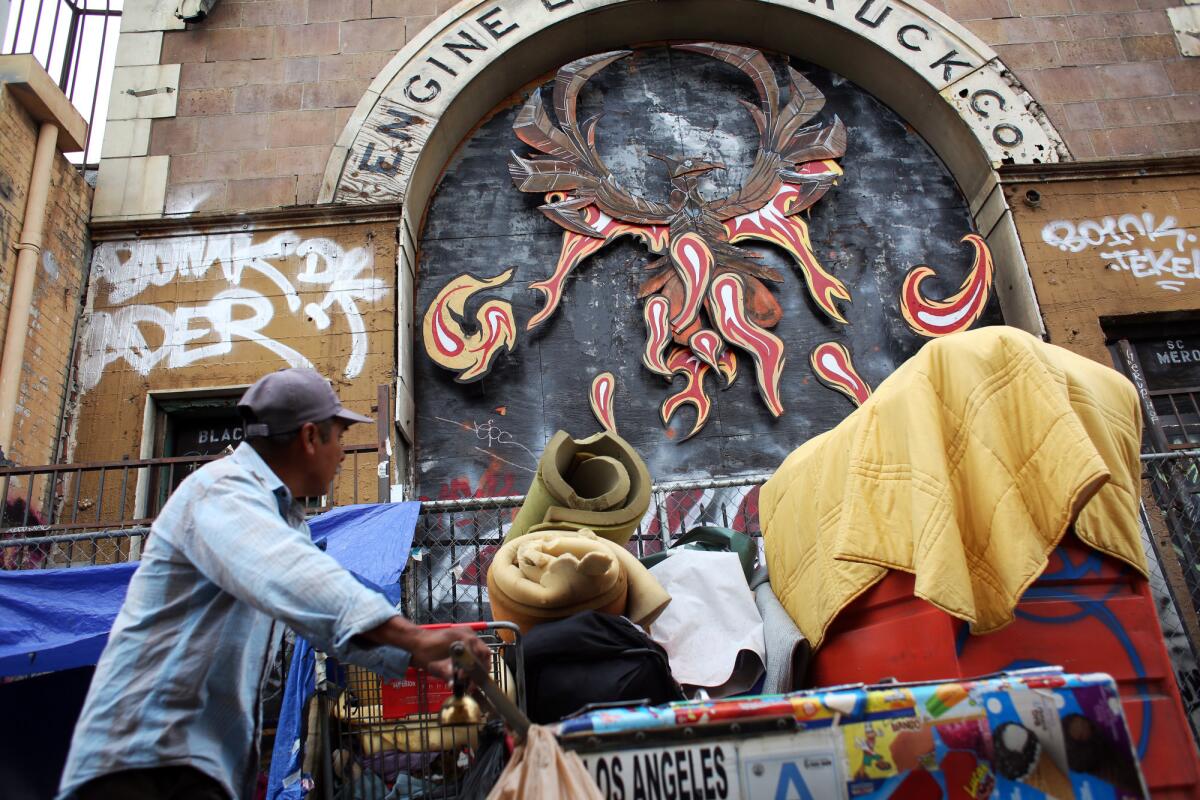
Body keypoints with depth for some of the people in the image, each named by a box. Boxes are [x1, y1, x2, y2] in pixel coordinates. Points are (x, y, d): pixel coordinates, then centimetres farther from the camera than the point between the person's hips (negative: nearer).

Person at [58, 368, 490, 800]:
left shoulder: (286, 519, 16)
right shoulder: (223, 490, -17)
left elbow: (336, 617, 22)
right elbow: (284, 575, -37)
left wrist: (416, 657, 15)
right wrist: (414, 637, -45)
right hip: (145, 751, -9)